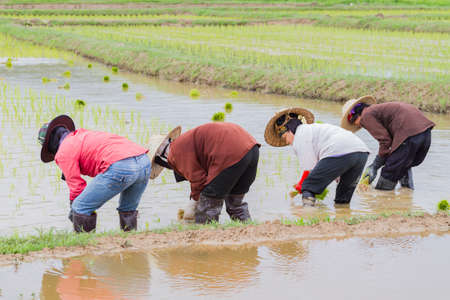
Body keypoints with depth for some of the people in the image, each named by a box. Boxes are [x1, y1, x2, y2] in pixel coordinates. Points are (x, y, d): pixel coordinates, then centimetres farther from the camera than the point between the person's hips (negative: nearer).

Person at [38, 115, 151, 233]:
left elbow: (76, 186, 9)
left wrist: (73, 209, 24)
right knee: (128, 210, 29)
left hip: (120, 166, -8)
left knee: (81, 209, 2)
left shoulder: (64, 152, 11)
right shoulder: (86, 134, 36)